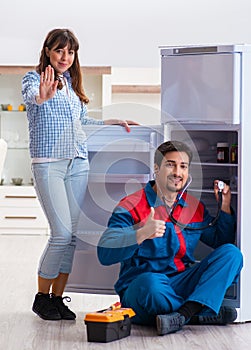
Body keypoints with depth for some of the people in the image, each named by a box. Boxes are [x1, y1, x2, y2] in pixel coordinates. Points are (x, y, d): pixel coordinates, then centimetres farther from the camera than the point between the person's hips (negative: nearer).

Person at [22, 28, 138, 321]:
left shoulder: (72, 83, 20)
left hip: (78, 163, 6)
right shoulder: (34, 78, 1)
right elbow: (30, 96, -24)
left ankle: (57, 298, 12)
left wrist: (112, 121, 31)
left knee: (74, 234, 2)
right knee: (62, 233, -11)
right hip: (48, 163, -6)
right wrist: (42, 97, -47)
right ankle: (41, 297, 6)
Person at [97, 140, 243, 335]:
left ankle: (182, 314, -32)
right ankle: (205, 313, -17)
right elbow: (105, 254, -16)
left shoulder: (195, 207, 13)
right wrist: (141, 234, -31)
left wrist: (224, 208, 10)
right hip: (138, 289, -6)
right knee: (151, 283, -41)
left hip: (182, 285, 6)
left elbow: (222, 242, 25)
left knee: (232, 253, -11)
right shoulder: (131, 207, -5)